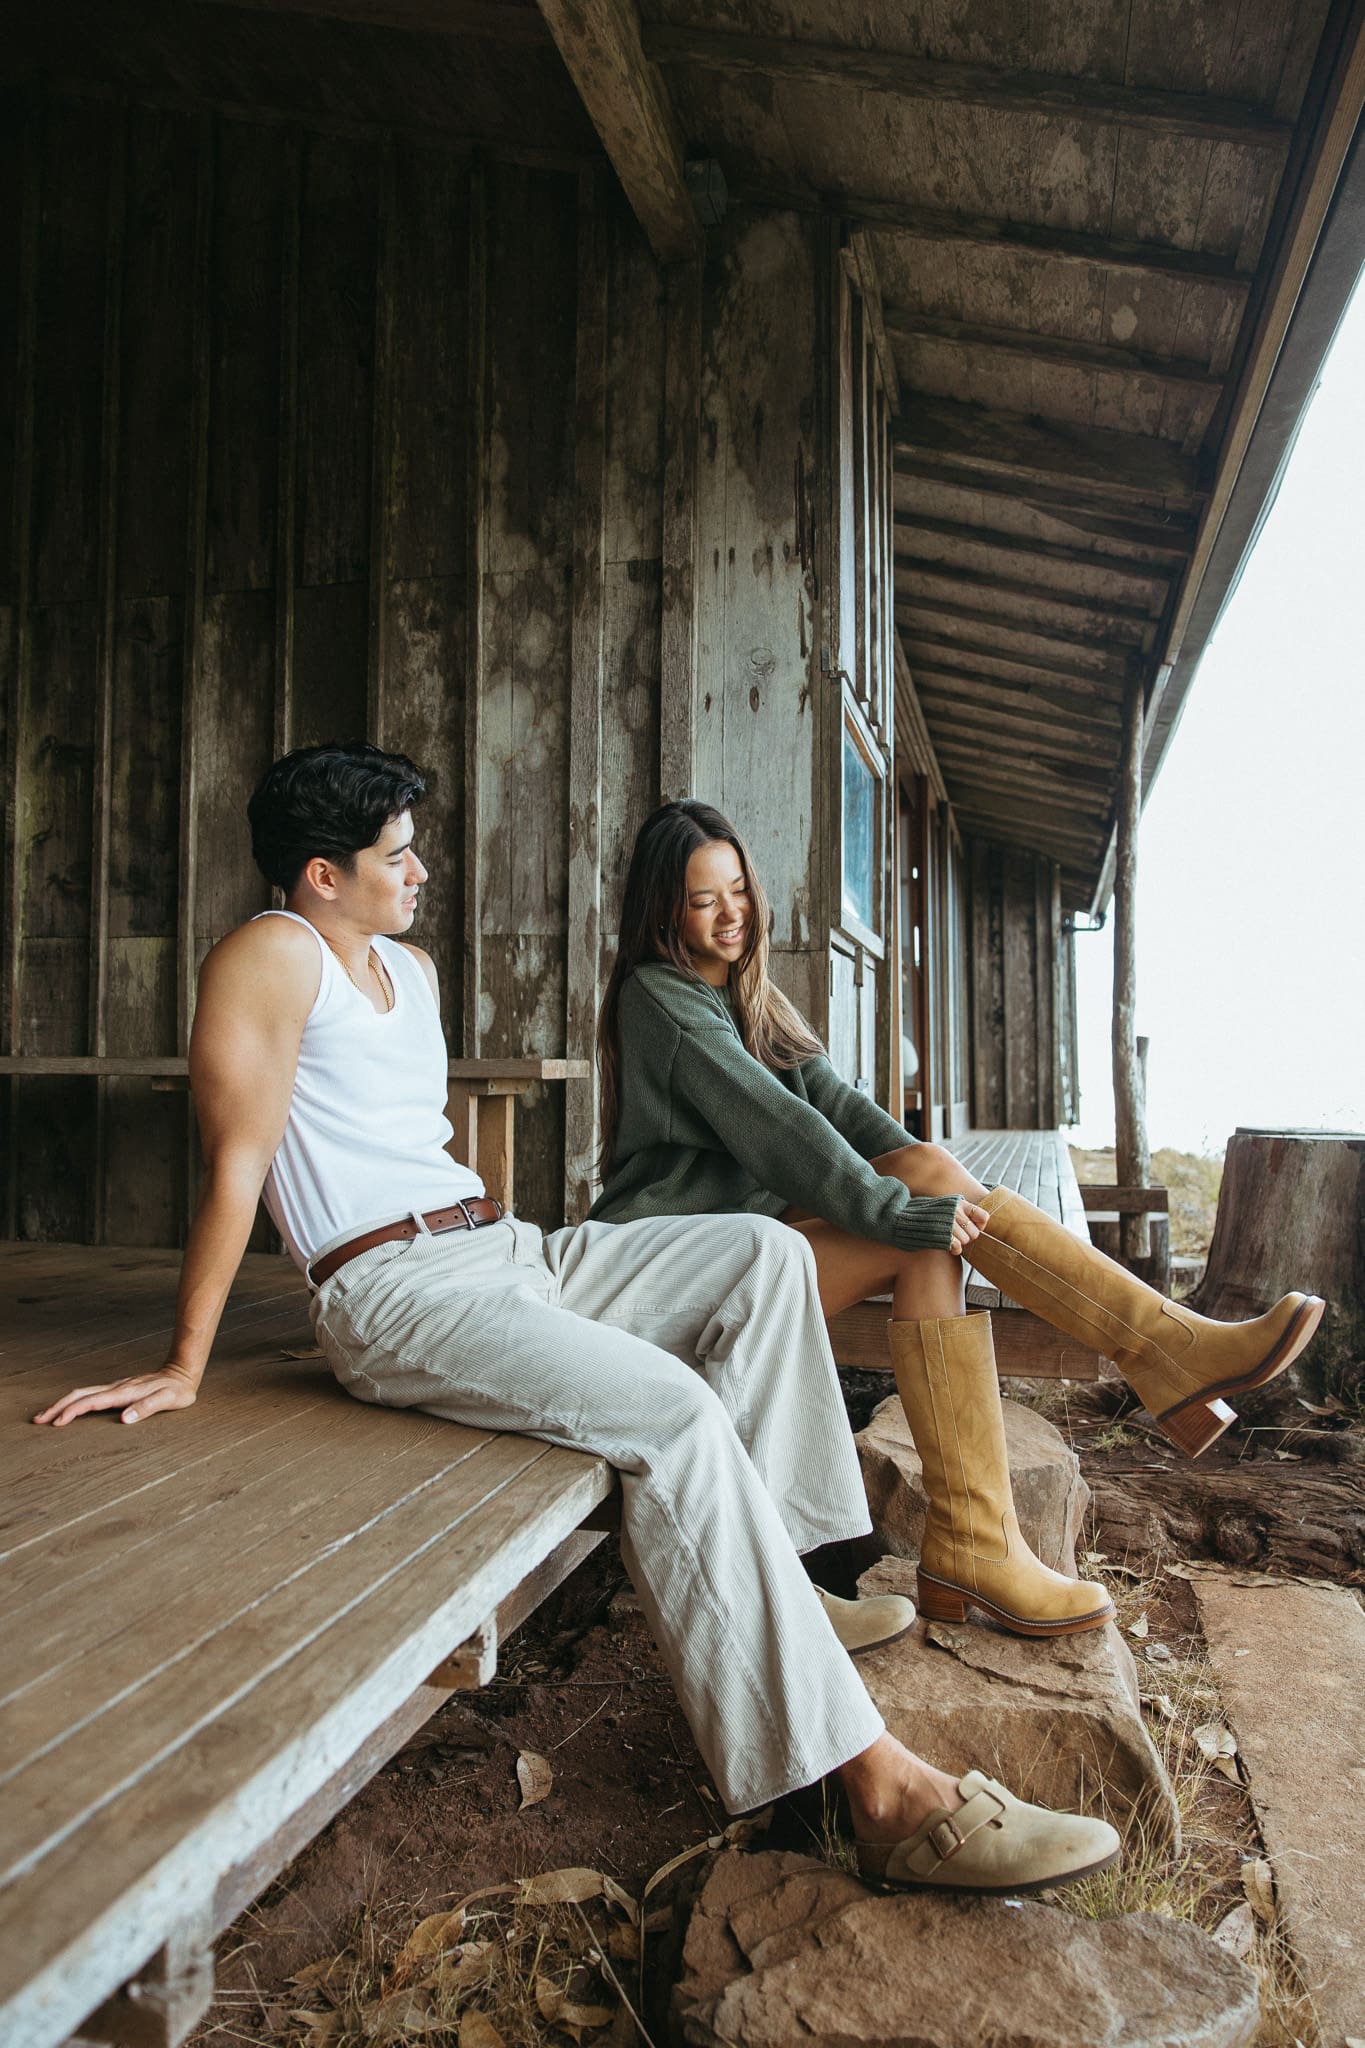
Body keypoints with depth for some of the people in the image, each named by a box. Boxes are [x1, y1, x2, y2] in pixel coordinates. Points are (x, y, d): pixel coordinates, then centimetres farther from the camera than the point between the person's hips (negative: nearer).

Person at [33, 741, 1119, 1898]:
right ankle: (881, 1786, -27)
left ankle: (764, 1566, -9)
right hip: (397, 1290, -9)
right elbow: (237, 1162, -12)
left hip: (511, 1251, 9)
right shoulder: (273, 955, -6)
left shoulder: (412, 969, 21)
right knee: (670, 1410, -28)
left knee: (764, 1254, -3)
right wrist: (184, 1368, -12)